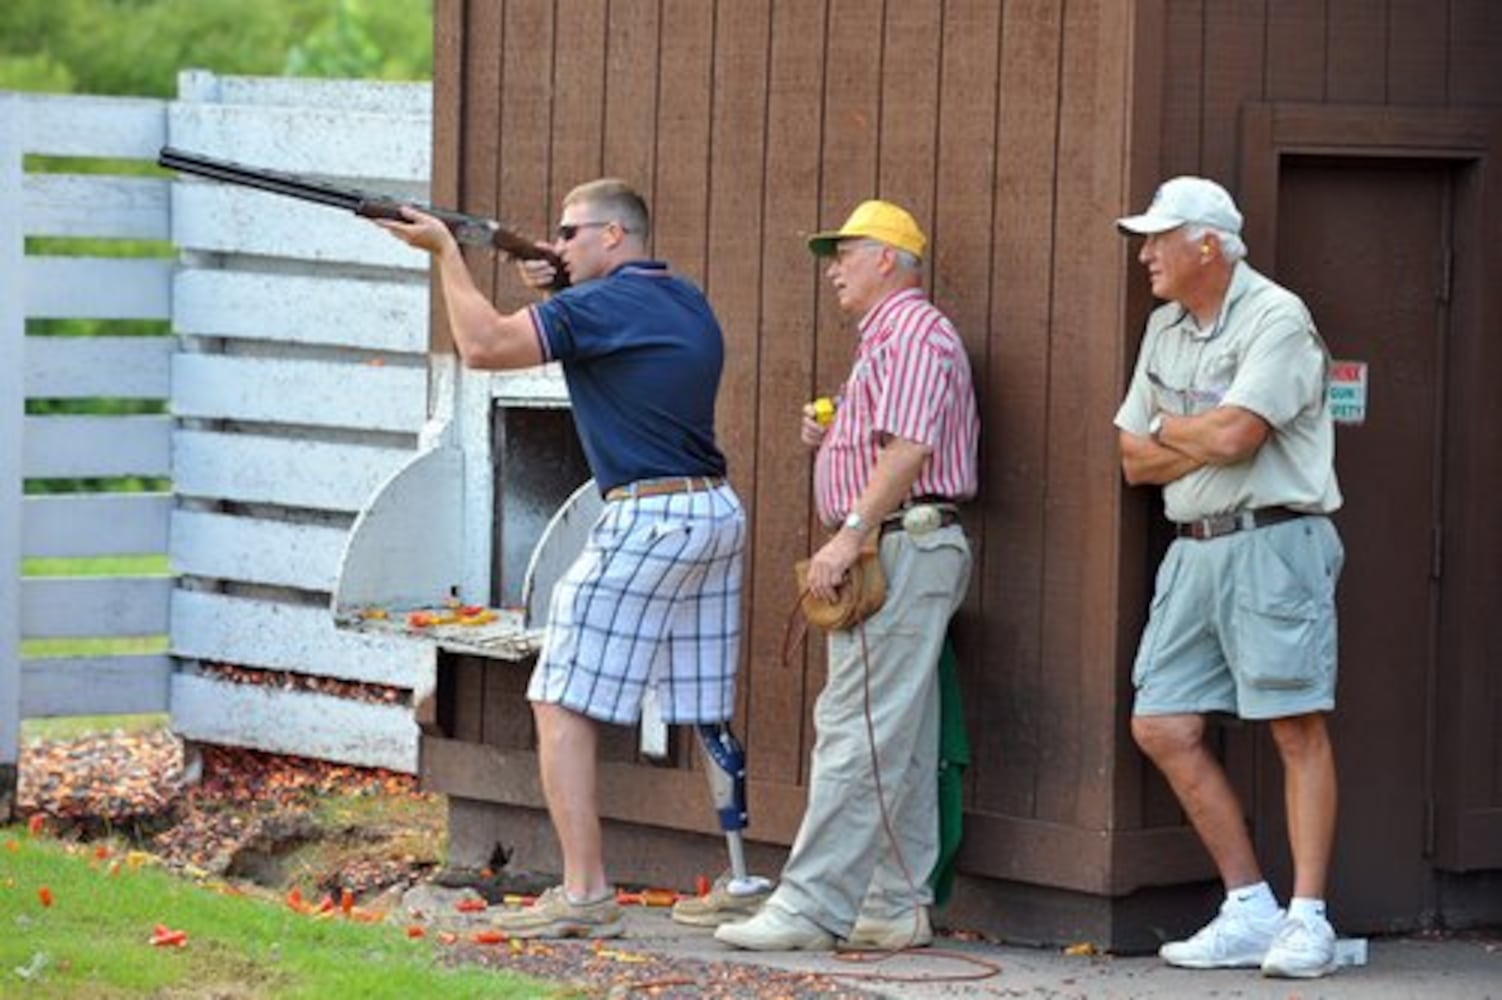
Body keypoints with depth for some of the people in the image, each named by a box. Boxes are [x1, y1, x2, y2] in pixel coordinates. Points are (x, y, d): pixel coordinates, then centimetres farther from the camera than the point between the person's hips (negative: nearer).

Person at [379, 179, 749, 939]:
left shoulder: (603, 306, -11)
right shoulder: (687, 305, 16)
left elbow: (483, 345, -14)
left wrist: (445, 251, -4)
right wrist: (552, 293, 15)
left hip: (648, 520, -9)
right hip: (718, 513, 9)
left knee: (562, 707, -5)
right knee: (708, 716, 13)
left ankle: (584, 895, -11)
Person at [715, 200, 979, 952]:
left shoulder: (914, 333, -11)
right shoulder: (885, 339, 24)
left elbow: (910, 448, -22)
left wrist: (850, 534, -25)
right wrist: (831, 438, 11)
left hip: (902, 545, -11)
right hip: (893, 553, 11)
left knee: (856, 732, -13)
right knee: (900, 744, 9)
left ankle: (812, 905, -16)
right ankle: (897, 907, 9)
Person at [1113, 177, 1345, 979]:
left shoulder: (1276, 319, -9)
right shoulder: (1165, 328, 16)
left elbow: (1232, 435, -20)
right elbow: (1135, 461, 14)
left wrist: (1167, 431, -1)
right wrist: (1206, 442, -4)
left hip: (1272, 543, -8)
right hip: (1194, 548, 9)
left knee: (1297, 728, -6)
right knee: (1161, 727, 3)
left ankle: (1307, 918, -4)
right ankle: (1249, 910, 9)